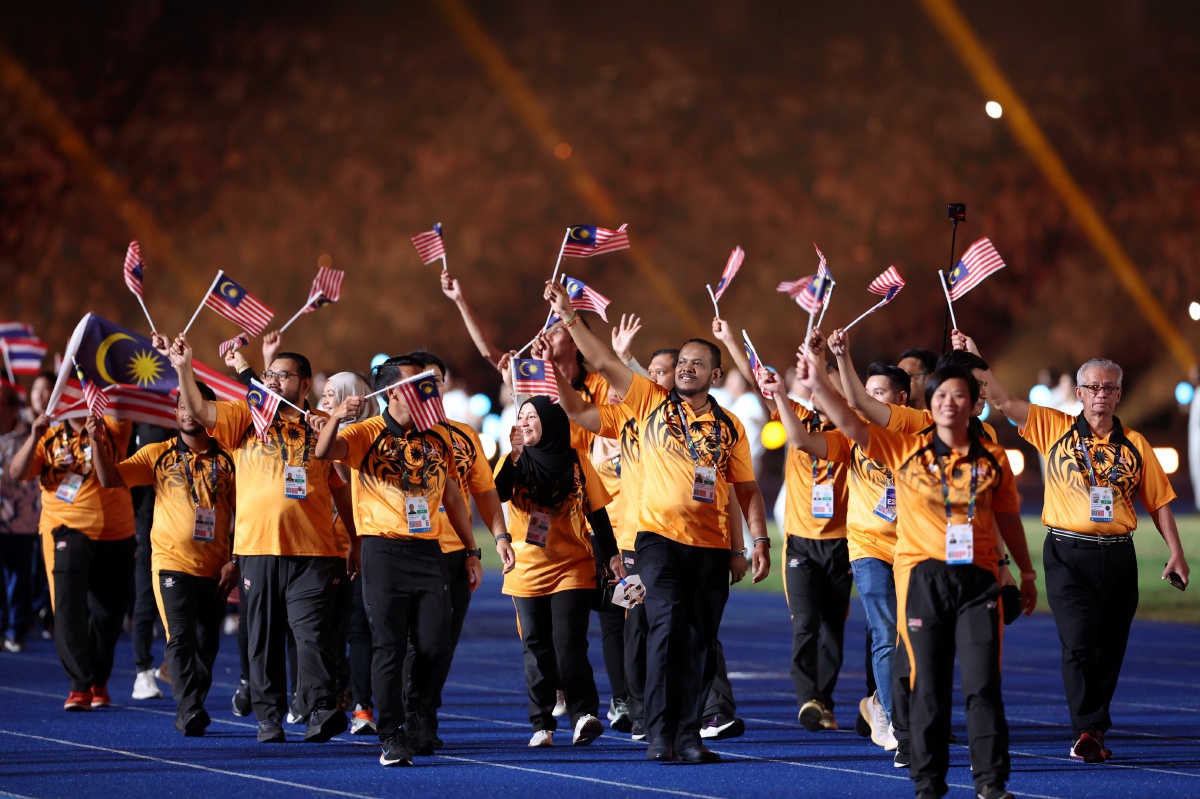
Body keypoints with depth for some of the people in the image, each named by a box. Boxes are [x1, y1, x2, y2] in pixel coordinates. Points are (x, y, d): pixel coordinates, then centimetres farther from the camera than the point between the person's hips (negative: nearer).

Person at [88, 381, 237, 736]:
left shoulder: (226, 460, 4)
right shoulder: (158, 455, 4)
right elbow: (111, 479, -3)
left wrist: (234, 562, -1)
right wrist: (97, 441, -16)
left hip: (214, 569, 2)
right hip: (172, 562, -2)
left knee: (207, 642, 6)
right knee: (181, 637, -12)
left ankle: (191, 712, 17)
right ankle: (189, 712, -16)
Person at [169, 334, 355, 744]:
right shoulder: (245, 418, 8)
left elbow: (342, 488, 14)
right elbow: (198, 411, -6)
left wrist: (355, 542, 13)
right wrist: (183, 368, -20)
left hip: (313, 550, -1)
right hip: (257, 547, 1)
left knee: (313, 633, -8)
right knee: (263, 636, 5)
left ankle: (319, 712, -6)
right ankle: (268, 717, 11)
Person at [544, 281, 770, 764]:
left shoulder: (729, 428, 10)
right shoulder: (652, 403, 5)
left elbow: (746, 488, 12)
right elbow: (602, 362, 0)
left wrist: (759, 540, 3)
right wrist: (569, 318, -8)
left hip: (713, 547, 3)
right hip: (660, 538, -3)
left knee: (701, 640, 4)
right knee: (667, 626, -17)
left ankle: (689, 734, 10)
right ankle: (660, 734, -19)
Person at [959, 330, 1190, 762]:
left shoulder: (1135, 445, 8)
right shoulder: (1054, 428, 4)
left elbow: (1159, 500, 10)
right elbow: (1004, 401, 1)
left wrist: (1175, 551, 3)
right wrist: (973, 358, -5)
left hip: (1117, 556, 2)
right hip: (1068, 554, -2)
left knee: (1110, 647, 6)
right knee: (1079, 644, -13)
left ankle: (1091, 732, 16)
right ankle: (1088, 731, -13)